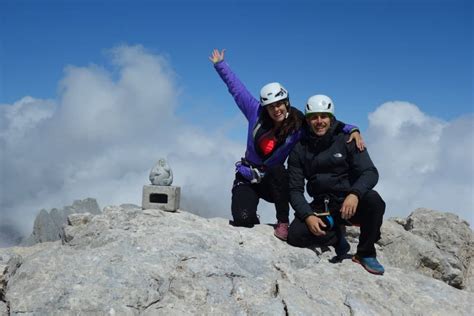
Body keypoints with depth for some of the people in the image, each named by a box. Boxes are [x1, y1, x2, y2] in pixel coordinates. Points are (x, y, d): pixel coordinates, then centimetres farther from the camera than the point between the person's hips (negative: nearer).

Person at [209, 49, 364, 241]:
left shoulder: (298, 127, -12)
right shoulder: (256, 112, -8)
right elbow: (236, 88, 1)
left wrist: (352, 130, -29)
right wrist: (220, 64, 9)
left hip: (274, 181, 0)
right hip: (247, 179, 0)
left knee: (278, 171, -36)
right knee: (243, 219, -22)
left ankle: (283, 222, -17)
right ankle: (252, 220, 20)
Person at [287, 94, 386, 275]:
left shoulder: (346, 140, -2)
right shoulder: (299, 149, 3)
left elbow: (370, 172, -11)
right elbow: (295, 189, 0)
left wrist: (354, 194, -31)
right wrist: (308, 216, -17)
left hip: (350, 202, -1)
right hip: (322, 208, 1)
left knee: (373, 199, -33)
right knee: (295, 235, -24)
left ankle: (366, 253, -9)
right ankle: (337, 238, 6)